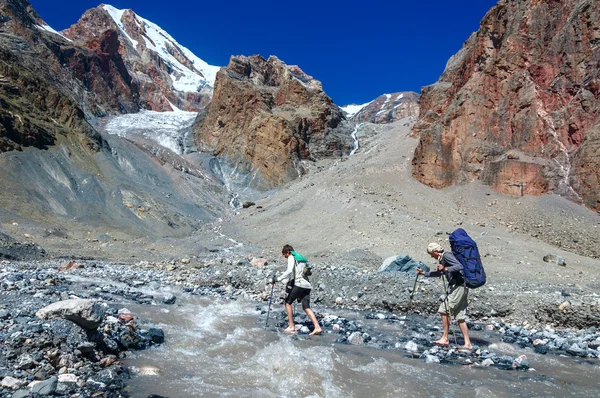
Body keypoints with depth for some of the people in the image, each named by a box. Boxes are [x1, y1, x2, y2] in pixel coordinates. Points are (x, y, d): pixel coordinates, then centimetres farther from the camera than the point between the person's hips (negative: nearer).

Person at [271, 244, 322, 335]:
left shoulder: (291, 258, -1)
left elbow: (289, 271, -17)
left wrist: (278, 279, -12)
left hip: (299, 284, -8)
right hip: (307, 285, 8)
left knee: (288, 302, 8)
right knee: (306, 307, 4)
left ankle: (291, 326, 7)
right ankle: (317, 327, -11)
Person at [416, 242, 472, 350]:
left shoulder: (446, 256, -11)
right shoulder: (442, 259, 18)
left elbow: (459, 266, -24)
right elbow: (439, 273, 34)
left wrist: (445, 269, -22)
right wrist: (424, 273, 33)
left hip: (458, 287, -10)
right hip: (455, 287, 10)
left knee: (445, 310, -7)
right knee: (460, 317, 8)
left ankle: (445, 338, -1)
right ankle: (468, 343, 8)